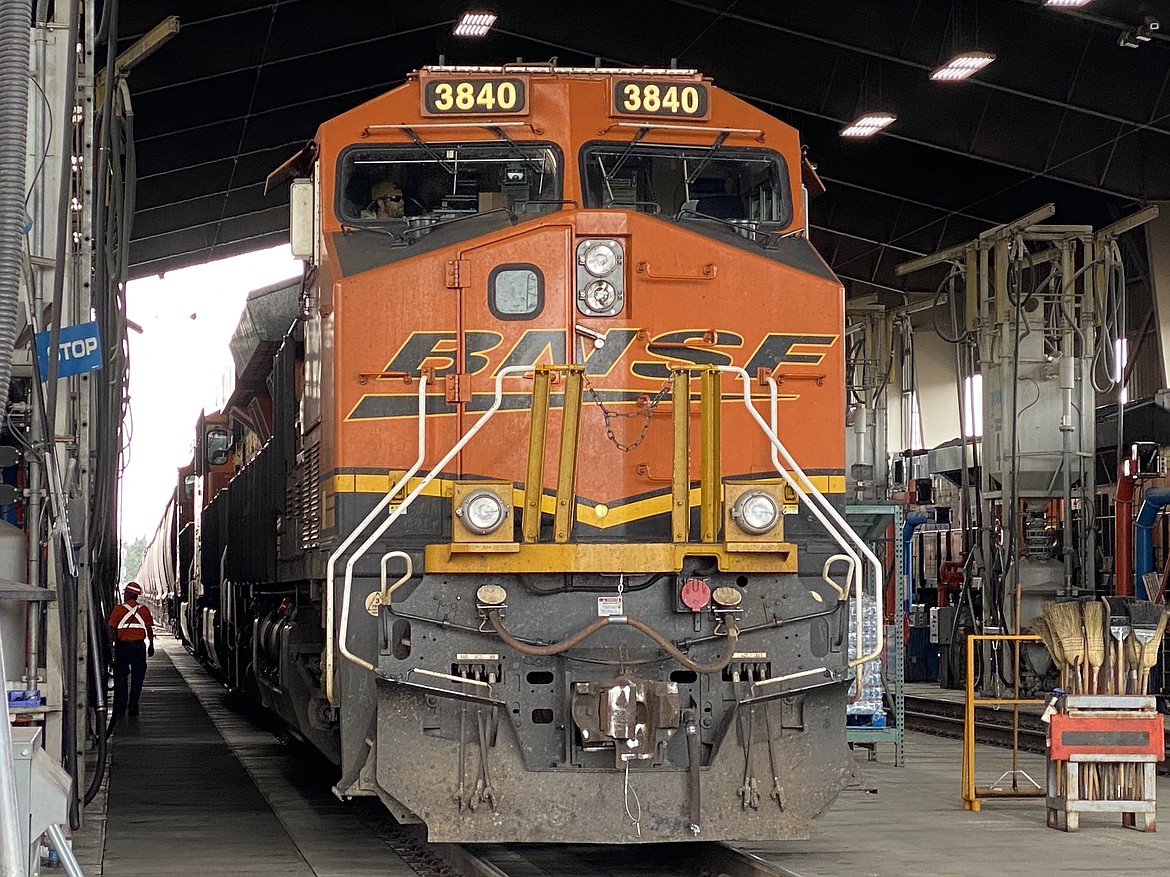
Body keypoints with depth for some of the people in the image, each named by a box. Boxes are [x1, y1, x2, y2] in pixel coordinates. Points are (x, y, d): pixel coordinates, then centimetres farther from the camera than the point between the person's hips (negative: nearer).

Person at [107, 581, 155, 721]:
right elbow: (149, 629, 4)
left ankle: (120, 709, 4)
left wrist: (113, 646, 0)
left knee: (121, 678, 8)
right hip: (139, 646, 1)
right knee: (137, 679, 6)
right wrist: (151, 645, 14)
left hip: (122, 646, -1)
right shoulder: (144, 609, 1)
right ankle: (133, 710, 4)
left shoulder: (118, 609, -4)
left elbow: (112, 629, -6)